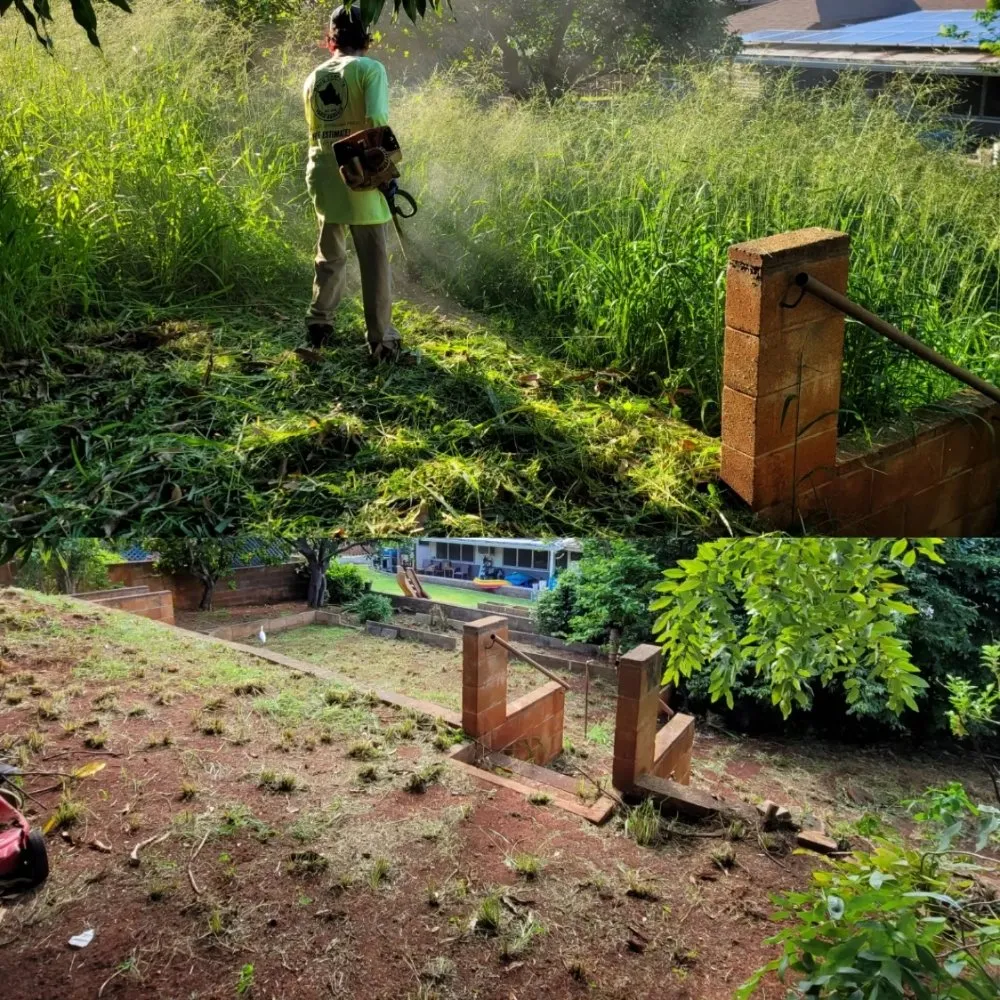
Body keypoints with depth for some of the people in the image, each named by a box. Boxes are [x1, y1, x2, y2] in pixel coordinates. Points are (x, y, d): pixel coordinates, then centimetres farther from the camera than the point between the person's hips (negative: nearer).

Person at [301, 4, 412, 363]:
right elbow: (377, 122, -18)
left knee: (330, 256, 20)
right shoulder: (370, 69, -6)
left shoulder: (314, 78, 10)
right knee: (375, 262, 1)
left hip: (323, 175, 5)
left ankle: (318, 325, 24)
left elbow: (314, 131, 14)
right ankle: (382, 341, 2)